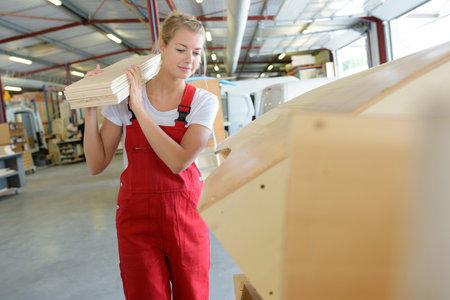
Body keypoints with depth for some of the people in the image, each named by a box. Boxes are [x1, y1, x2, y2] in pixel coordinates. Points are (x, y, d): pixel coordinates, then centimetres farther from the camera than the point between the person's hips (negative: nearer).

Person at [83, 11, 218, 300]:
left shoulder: (204, 102, -5)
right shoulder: (124, 96, -3)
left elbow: (179, 161, -19)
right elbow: (97, 165, -1)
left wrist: (139, 109, -18)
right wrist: (90, 108, -10)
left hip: (186, 214, 0)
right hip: (137, 215, 0)